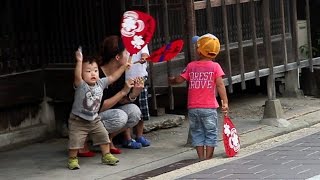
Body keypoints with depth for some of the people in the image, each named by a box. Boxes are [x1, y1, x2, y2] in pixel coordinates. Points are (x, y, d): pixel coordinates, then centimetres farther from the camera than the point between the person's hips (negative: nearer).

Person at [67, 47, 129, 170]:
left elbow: (112, 77, 5)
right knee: (75, 141, -7)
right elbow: (77, 76, -40)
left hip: (94, 119, 6)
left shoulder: (100, 83, -2)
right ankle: (72, 159, 9)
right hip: (78, 120, -5)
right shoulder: (81, 85, -21)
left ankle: (106, 155, 21)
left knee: (103, 136, 6)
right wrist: (79, 61, -51)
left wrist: (123, 67, 1)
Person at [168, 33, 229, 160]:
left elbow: (179, 80, 4)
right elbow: (220, 85, -11)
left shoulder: (191, 66, 1)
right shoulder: (215, 66, -4)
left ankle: (201, 158, 12)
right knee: (211, 132, 6)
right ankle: (208, 158, 4)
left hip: (193, 108, 2)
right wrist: (225, 102, -13)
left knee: (197, 132, 12)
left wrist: (171, 80, 25)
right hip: (209, 107, -2)